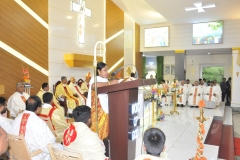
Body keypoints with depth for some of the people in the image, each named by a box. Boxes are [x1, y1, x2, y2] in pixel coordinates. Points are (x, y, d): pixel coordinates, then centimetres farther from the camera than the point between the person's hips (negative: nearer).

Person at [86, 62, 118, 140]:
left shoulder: (105, 80, 18)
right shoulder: (95, 79, -9)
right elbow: (93, 86, -32)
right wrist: (109, 83, -33)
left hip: (105, 108, 8)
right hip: (98, 109, -8)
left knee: (103, 130, 10)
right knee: (97, 131, -6)